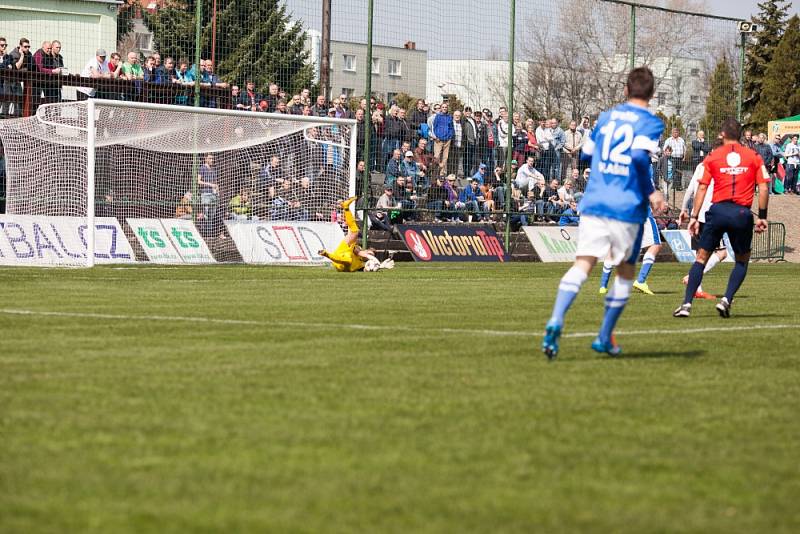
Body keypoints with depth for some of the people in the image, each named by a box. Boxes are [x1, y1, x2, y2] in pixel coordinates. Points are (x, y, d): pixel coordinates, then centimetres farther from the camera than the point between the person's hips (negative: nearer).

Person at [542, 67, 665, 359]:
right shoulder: (651, 123, -2)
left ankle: (556, 321, -32)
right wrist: (650, 192, -10)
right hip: (628, 207, -3)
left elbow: (586, 152, 22)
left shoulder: (607, 116, 14)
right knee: (625, 272, 15)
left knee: (582, 265, -8)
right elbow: (639, 156, -19)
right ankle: (604, 338, 16)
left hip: (594, 203, 3)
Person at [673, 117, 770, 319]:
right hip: (742, 213, 0)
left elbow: (702, 188, 4)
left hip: (718, 211, 0)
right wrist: (762, 217, 9)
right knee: (742, 260, 18)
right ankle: (726, 300, 1)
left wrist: (694, 217, 5)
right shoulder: (753, 157, 8)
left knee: (701, 257, 7)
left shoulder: (713, 157, 7)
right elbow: (764, 188, 3)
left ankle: (687, 304, -2)